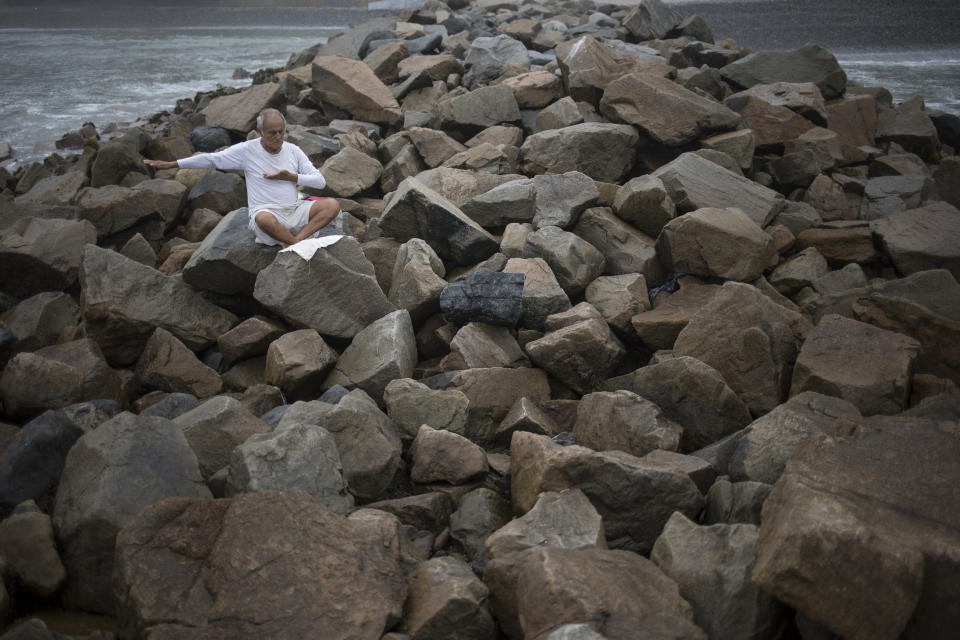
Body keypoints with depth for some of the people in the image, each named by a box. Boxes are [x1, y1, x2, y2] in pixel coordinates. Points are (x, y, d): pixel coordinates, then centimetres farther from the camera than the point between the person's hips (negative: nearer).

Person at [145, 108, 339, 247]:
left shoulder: (293, 151, 9)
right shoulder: (247, 150, 1)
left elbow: (320, 181, 7)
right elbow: (211, 159, 4)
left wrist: (291, 177, -7)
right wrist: (171, 164, 2)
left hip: (295, 211, 4)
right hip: (266, 212, -4)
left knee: (332, 205, -23)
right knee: (264, 218, -42)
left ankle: (296, 241, -32)